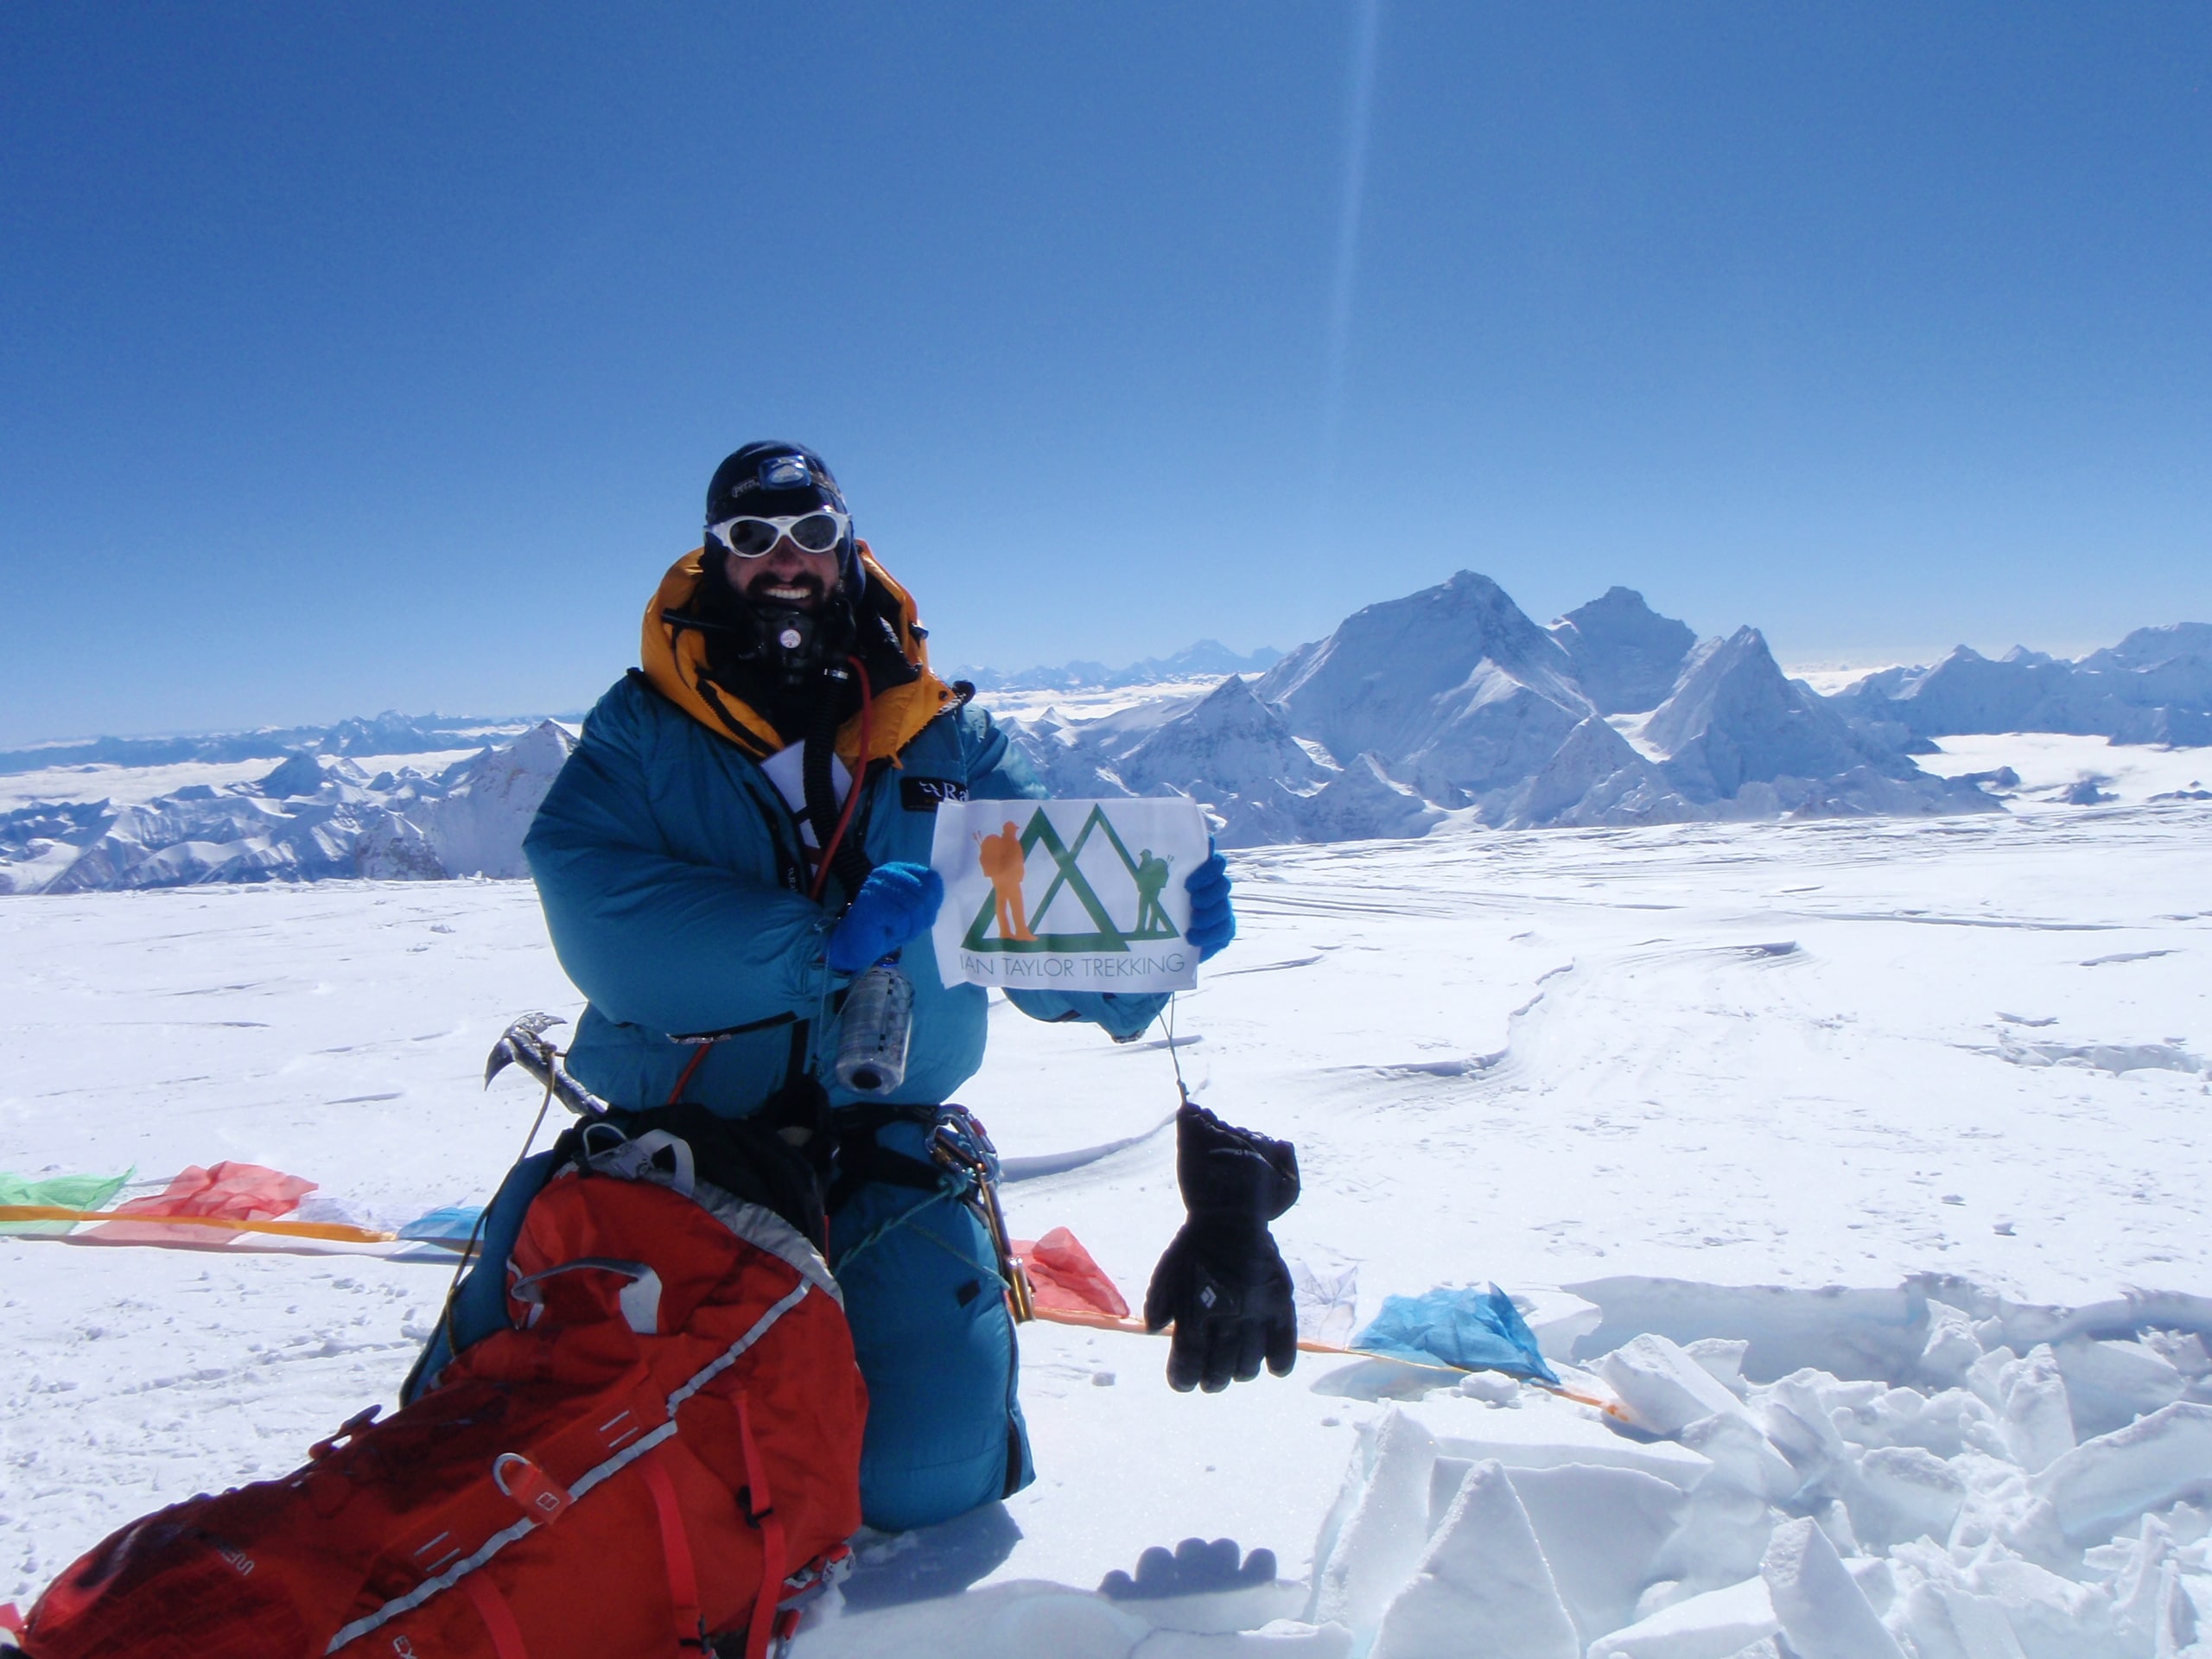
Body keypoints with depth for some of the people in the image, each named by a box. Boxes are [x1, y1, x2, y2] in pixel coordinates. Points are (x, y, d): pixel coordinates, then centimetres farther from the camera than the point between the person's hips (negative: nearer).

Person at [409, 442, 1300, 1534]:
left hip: (878, 1162, 1)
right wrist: (818, 943, -28)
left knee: (923, 1474, -14)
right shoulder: (641, 730, 1)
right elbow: (592, 910, -17)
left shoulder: (943, 739, 7)